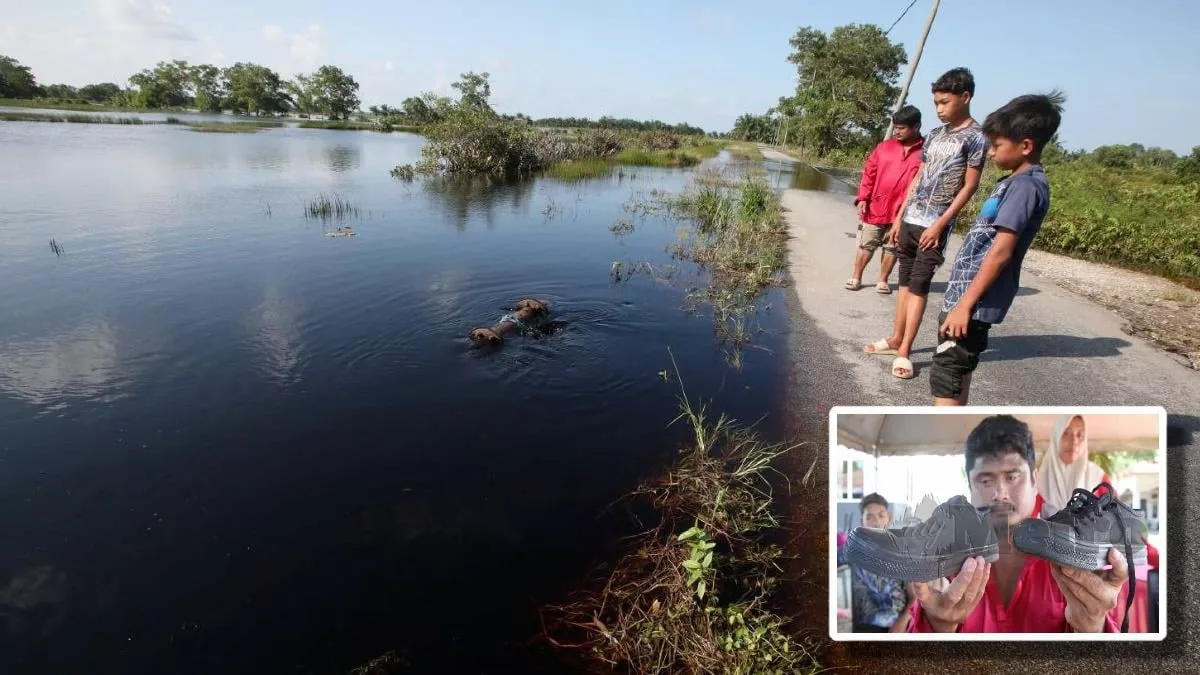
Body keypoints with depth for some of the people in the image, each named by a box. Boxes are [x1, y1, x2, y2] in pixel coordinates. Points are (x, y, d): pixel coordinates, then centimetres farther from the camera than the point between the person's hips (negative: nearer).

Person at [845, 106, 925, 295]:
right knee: (866, 245, 9)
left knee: (892, 248, 10)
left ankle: (882, 280, 23)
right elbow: (869, 174, 4)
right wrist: (862, 198, -4)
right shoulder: (884, 147, 3)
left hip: (902, 212, -1)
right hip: (875, 208, 1)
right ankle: (856, 277, 20)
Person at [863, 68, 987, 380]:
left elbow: (970, 186, -9)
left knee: (919, 285, -6)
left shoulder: (975, 137, -6)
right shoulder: (934, 135, 13)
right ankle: (896, 338, 21)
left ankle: (904, 351, -4)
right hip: (910, 219, 6)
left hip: (935, 225, -6)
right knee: (906, 280, 11)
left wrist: (940, 224, -15)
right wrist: (899, 217, 11)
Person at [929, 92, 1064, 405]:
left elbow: (1001, 251, -21)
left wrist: (964, 305, -22)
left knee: (946, 379, -9)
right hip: (966, 294, 10)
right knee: (958, 372, 19)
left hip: (973, 301, -10)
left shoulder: (1025, 186, -15)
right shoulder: (1015, 182, 15)